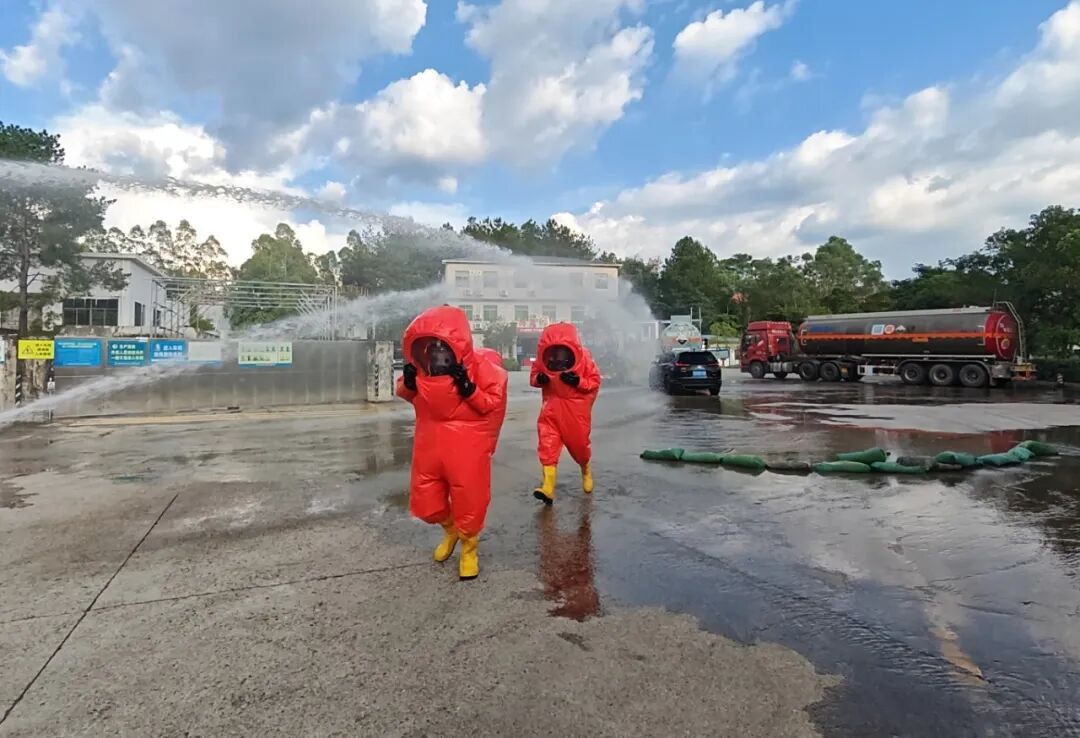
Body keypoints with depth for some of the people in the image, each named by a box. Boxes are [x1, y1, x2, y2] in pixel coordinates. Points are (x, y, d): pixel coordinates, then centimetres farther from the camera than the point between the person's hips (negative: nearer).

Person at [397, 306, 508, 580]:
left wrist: (469, 389, -28)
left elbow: (494, 403, -15)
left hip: (468, 447, -4)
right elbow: (407, 395, 12)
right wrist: (408, 384, -10)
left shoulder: (481, 367, -15)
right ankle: (450, 529, 44)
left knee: (469, 502, 5)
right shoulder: (420, 367, -2)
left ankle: (469, 547, 33)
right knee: (424, 501, 13)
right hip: (430, 443, 4)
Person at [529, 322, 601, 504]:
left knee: (579, 443, 13)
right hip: (552, 408, 1)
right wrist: (539, 379, -18)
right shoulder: (543, 360, -8)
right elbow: (533, 375, 6)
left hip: (576, 409, -1)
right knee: (547, 445, -13)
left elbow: (595, 381, -9)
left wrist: (578, 381, -26)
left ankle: (586, 471, 46)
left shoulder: (584, 359, -14)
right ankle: (548, 487, -14)